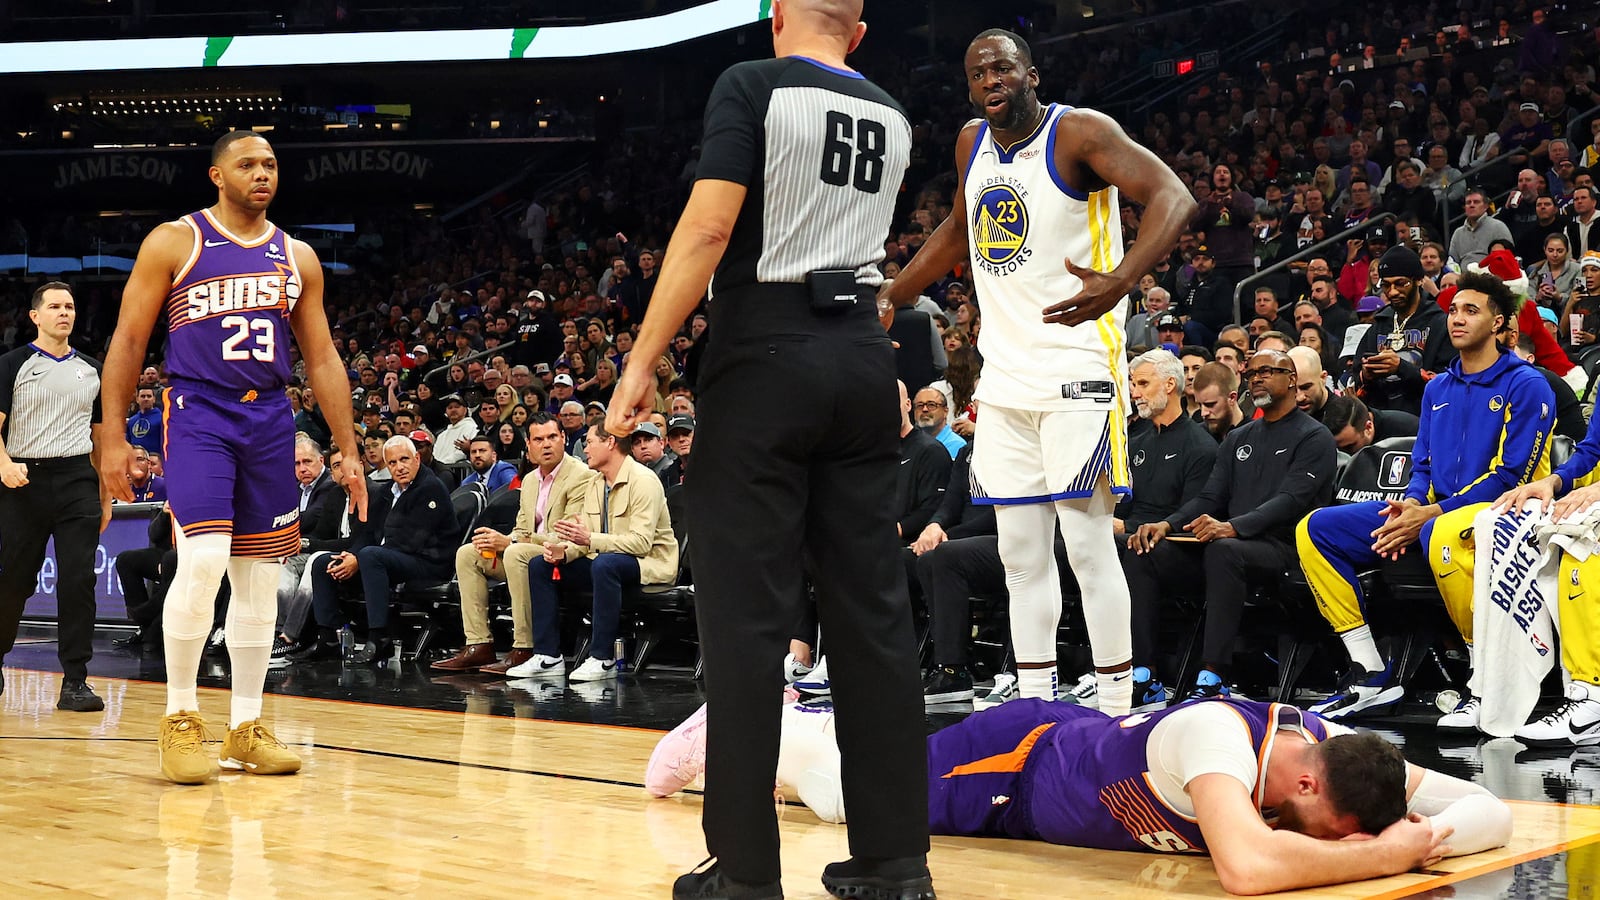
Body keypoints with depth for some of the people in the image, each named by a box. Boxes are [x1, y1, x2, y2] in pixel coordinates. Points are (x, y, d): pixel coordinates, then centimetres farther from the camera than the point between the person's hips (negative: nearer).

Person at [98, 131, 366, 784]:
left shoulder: (297, 258, 11)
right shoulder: (174, 242, 0)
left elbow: (322, 359, 14)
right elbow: (128, 342, 0)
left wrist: (349, 451, 9)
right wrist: (114, 438, -7)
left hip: (269, 421, 5)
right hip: (198, 413, -5)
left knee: (259, 578, 6)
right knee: (203, 562, -20)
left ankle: (245, 729, 16)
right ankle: (180, 717, -3)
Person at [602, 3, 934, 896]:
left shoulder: (753, 86, -4)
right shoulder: (893, 118, 14)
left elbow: (709, 228, -14)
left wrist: (642, 364, -12)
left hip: (766, 359, -5)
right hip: (864, 359, 5)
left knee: (747, 617, -2)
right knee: (874, 613, 7)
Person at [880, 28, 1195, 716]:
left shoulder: (1079, 132, -10)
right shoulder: (971, 145, 11)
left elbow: (1173, 198, -23)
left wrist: (1119, 281, -39)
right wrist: (891, 298, 29)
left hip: (1076, 371, -7)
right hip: (1005, 376, 7)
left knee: (1088, 544, -8)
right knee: (1021, 554, 8)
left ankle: (1115, 715, -1)